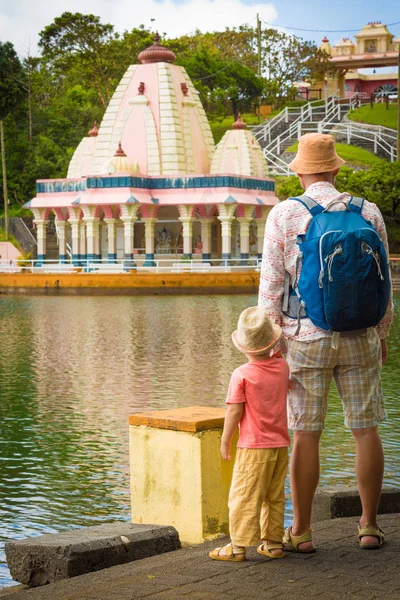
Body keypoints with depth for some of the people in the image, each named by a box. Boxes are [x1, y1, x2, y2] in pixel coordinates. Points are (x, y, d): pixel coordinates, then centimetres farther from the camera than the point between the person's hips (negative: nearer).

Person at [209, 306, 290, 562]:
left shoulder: (242, 375, -13)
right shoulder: (282, 366, 1)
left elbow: (234, 411, -12)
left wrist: (225, 441, -3)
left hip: (254, 447, -6)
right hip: (280, 445, 6)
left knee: (244, 496, -1)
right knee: (274, 497, 13)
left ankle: (239, 546, 1)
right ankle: (273, 542, 16)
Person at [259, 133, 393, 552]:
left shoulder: (283, 215, -4)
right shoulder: (368, 213, 3)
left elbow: (271, 285, -5)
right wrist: (382, 335, 18)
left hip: (305, 338, -2)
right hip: (359, 338, 2)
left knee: (305, 435, 3)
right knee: (366, 430, 9)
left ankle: (300, 532, 9)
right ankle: (369, 525, 15)